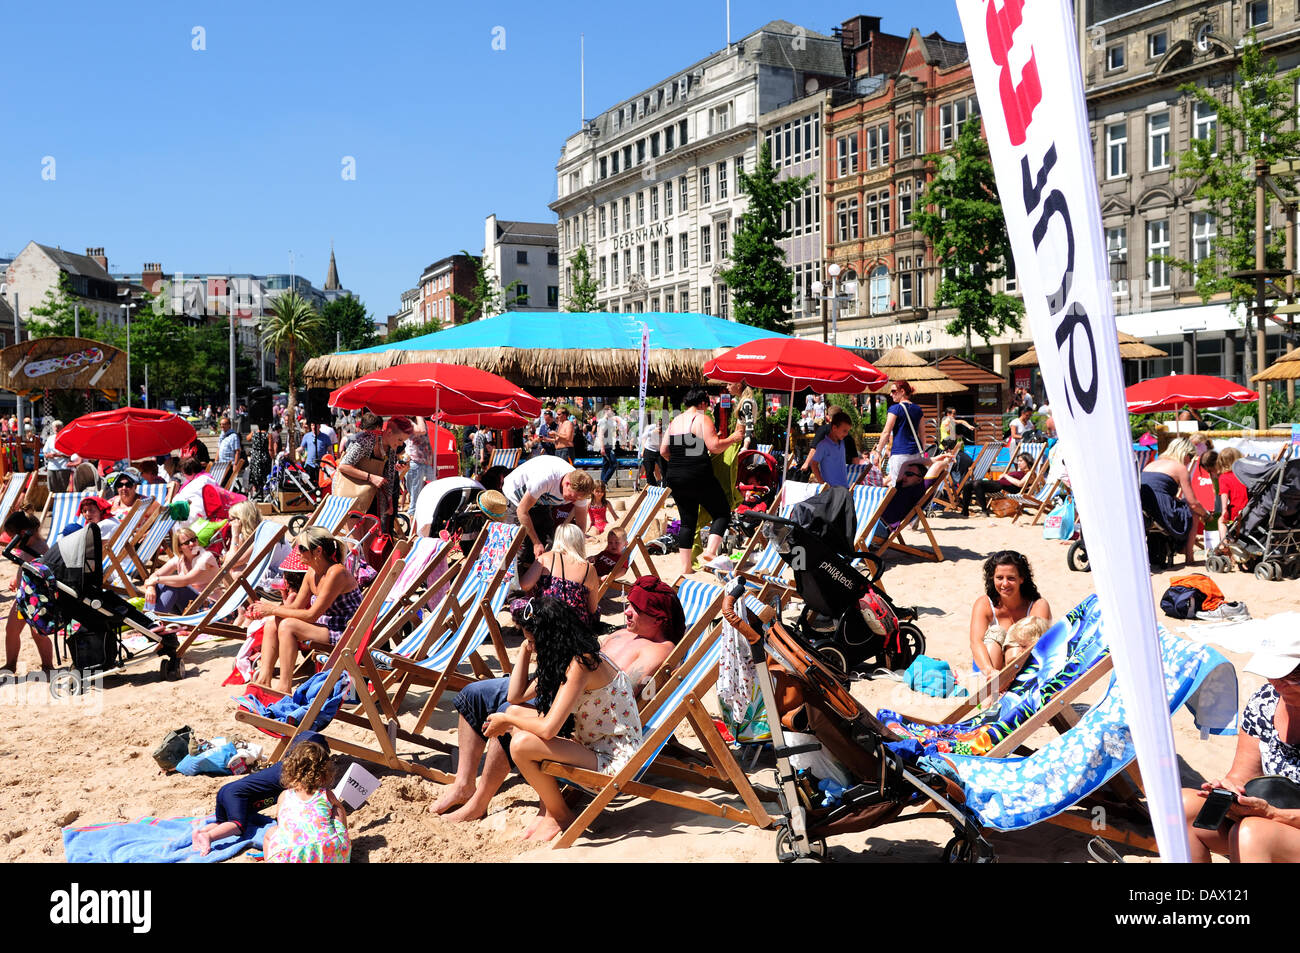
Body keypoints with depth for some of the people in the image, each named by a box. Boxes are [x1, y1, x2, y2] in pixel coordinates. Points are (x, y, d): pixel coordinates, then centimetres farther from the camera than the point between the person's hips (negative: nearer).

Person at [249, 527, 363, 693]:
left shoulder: (336, 573, -23)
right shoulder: (312, 573, 4)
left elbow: (312, 615, -22)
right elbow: (296, 606, 12)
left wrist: (273, 610, -15)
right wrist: (266, 606, -5)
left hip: (347, 633, -9)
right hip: (327, 627, 9)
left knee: (288, 625, -21)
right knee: (271, 623, 0)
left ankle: (284, 687, -14)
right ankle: (264, 679, -1)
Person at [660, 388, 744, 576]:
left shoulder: (674, 421, 15)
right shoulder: (702, 419, -5)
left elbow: (663, 451, 14)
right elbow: (714, 447, -15)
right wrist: (734, 437, -2)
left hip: (675, 478, 7)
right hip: (699, 477, -7)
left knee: (687, 521, 13)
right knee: (722, 513, 6)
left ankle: (685, 566, 10)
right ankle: (710, 551, -12)